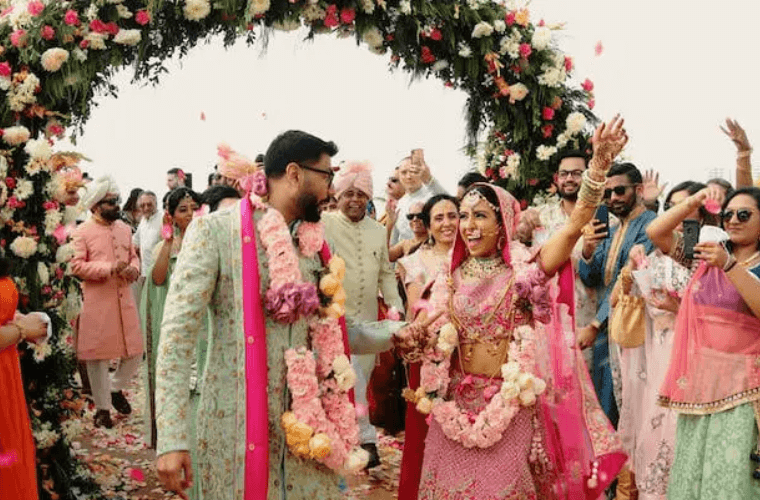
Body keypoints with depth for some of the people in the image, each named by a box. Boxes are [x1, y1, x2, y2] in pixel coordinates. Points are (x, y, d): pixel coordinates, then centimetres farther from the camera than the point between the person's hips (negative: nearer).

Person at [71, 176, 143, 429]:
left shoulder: (124, 228, 12)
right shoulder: (82, 232, -6)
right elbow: (76, 266, -13)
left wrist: (134, 268, -3)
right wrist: (109, 268, -22)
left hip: (124, 299, 5)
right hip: (97, 302, -5)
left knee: (135, 353, 7)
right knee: (98, 356, 2)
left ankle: (116, 388, 33)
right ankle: (102, 408, 15)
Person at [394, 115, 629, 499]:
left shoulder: (525, 268, -7)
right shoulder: (452, 278, 4)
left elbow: (576, 224, -19)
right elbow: (421, 335, 6)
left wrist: (599, 164, -31)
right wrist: (408, 338, -18)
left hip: (511, 403, -3)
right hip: (458, 403, 3)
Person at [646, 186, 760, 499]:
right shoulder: (707, 256, 11)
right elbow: (655, 233, 6)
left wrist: (729, 265, -23)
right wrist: (693, 202, -5)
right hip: (699, 378, 4)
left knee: (735, 471, -5)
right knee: (692, 466, 9)